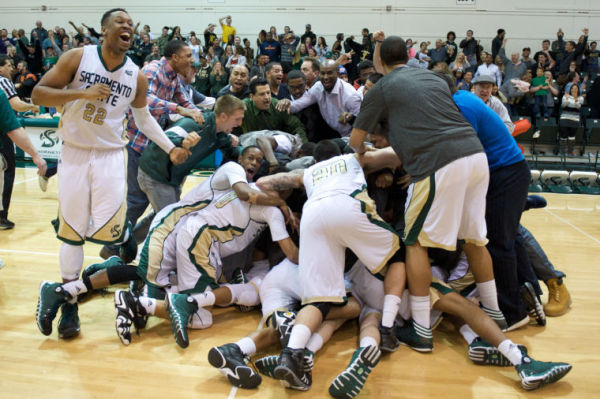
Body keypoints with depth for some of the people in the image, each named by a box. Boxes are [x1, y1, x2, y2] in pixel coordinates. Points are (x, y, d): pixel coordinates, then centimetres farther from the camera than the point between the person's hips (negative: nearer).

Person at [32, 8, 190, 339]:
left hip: (110, 156, 1)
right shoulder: (78, 57, -7)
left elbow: (143, 117, 14)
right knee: (72, 233, 2)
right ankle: (69, 303, 17)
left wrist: (170, 148, 8)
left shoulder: (136, 77, 0)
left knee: (106, 232, -11)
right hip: (74, 154, 0)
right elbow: (38, 94, -8)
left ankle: (126, 234, 28)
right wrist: (82, 93, -22)